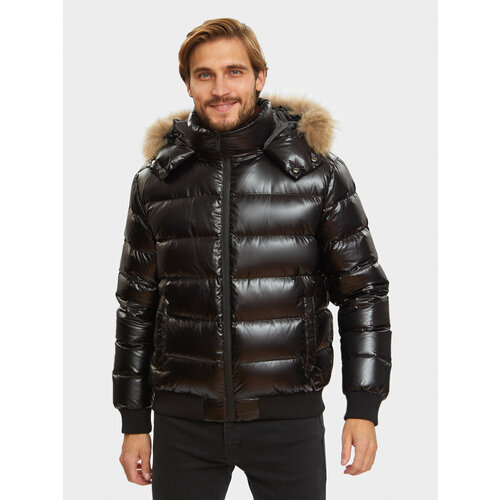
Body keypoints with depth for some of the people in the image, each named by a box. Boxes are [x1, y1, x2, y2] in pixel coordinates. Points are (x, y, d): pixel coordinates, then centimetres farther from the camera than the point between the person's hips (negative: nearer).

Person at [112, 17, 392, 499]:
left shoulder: (318, 172, -2)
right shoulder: (155, 182, 5)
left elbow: (362, 290, 2)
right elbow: (137, 305, 10)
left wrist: (363, 408, -3)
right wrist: (134, 423, 10)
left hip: (288, 419, -2)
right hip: (184, 423, 2)